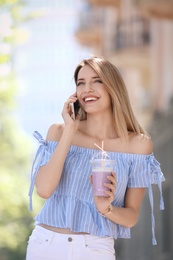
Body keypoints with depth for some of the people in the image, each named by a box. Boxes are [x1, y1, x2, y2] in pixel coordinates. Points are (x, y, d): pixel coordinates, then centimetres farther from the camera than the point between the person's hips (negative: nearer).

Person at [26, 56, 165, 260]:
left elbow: (132, 216, 1)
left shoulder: (138, 144, -3)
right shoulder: (59, 132, 0)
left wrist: (107, 209, -19)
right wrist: (69, 132, -12)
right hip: (46, 243, 1)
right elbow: (44, 189, -15)